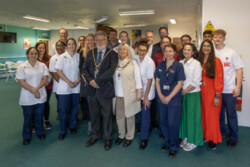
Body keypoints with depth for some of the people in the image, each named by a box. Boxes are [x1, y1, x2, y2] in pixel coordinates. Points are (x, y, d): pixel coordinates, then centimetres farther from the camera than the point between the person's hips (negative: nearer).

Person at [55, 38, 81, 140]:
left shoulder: (79, 57, 5)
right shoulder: (62, 57, -2)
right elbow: (59, 71, -7)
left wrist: (77, 81, -8)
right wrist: (69, 82, -13)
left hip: (76, 87, 3)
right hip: (64, 88, -2)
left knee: (74, 108, 12)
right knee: (63, 109, 0)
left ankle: (73, 126, 30)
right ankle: (62, 131, 13)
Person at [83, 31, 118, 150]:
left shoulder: (112, 54, -4)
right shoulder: (90, 53, 11)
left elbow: (111, 70, -17)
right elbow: (84, 69, 4)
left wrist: (98, 81, -19)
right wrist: (90, 81, -12)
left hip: (105, 90, -4)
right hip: (92, 89, 4)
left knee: (107, 115, 8)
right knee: (94, 114, 16)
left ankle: (108, 138, 25)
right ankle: (95, 135, 35)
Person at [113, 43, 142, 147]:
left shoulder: (133, 62, 0)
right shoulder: (116, 63, 8)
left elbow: (137, 78, -2)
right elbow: (113, 77, 7)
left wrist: (139, 92, -7)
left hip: (129, 94, -3)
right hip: (118, 95, 3)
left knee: (129, 116, 6)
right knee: (119, 116, 10)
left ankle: (129, 137, 22)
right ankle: (121, 135, 29)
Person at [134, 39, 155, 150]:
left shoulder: (150, 62, -16)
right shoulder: (135, 59, -3)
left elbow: (149, 80, -15)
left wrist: (146, 97, -14)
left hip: (147, 92, -5)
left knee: (145, 114, -1)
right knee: (138, 112, 16)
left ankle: (144, 139, 13)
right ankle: (143, 128, 44)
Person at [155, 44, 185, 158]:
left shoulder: (178, 65, -5)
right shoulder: (161, 65, 8)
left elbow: (180, 83, -8)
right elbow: (157, 81, 8)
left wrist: (169, 97, -12)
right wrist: (160, 95, -4)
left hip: (174, 99, -4)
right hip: (162, 98, 4)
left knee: (173, 123, -2)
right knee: (163, 122, 11)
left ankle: (174, 147, 19)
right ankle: (167, 142, 32)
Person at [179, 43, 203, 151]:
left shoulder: (196, 63, -7)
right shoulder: (180, 63, 7)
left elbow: (196, 82, -12)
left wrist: (186, 90, -10)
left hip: (193, 93, -5)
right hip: (182, 93, 5)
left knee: (192, 117, 1)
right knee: (184, 116, 11)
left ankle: (193, 141, 15)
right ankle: (186, 138, 27)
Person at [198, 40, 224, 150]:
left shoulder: (216, 61, -5)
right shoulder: (199, 61, 9)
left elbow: (219, 79, -10)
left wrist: (217, 95, -15)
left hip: (212, 93, -4)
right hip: (201, 92, 4)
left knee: (212, 116, 2)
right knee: (203, 115, 10)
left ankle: (212, 140, 16)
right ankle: (204, 136, 24)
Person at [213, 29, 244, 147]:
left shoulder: (231, 53, -2)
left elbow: (239, 69, -3)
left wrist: (238, 86, -10)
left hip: (229, 90, -3)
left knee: (231, 114, 5)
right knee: (218, 113, 13)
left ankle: (233, 137, 21)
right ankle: (222, 132, 32)